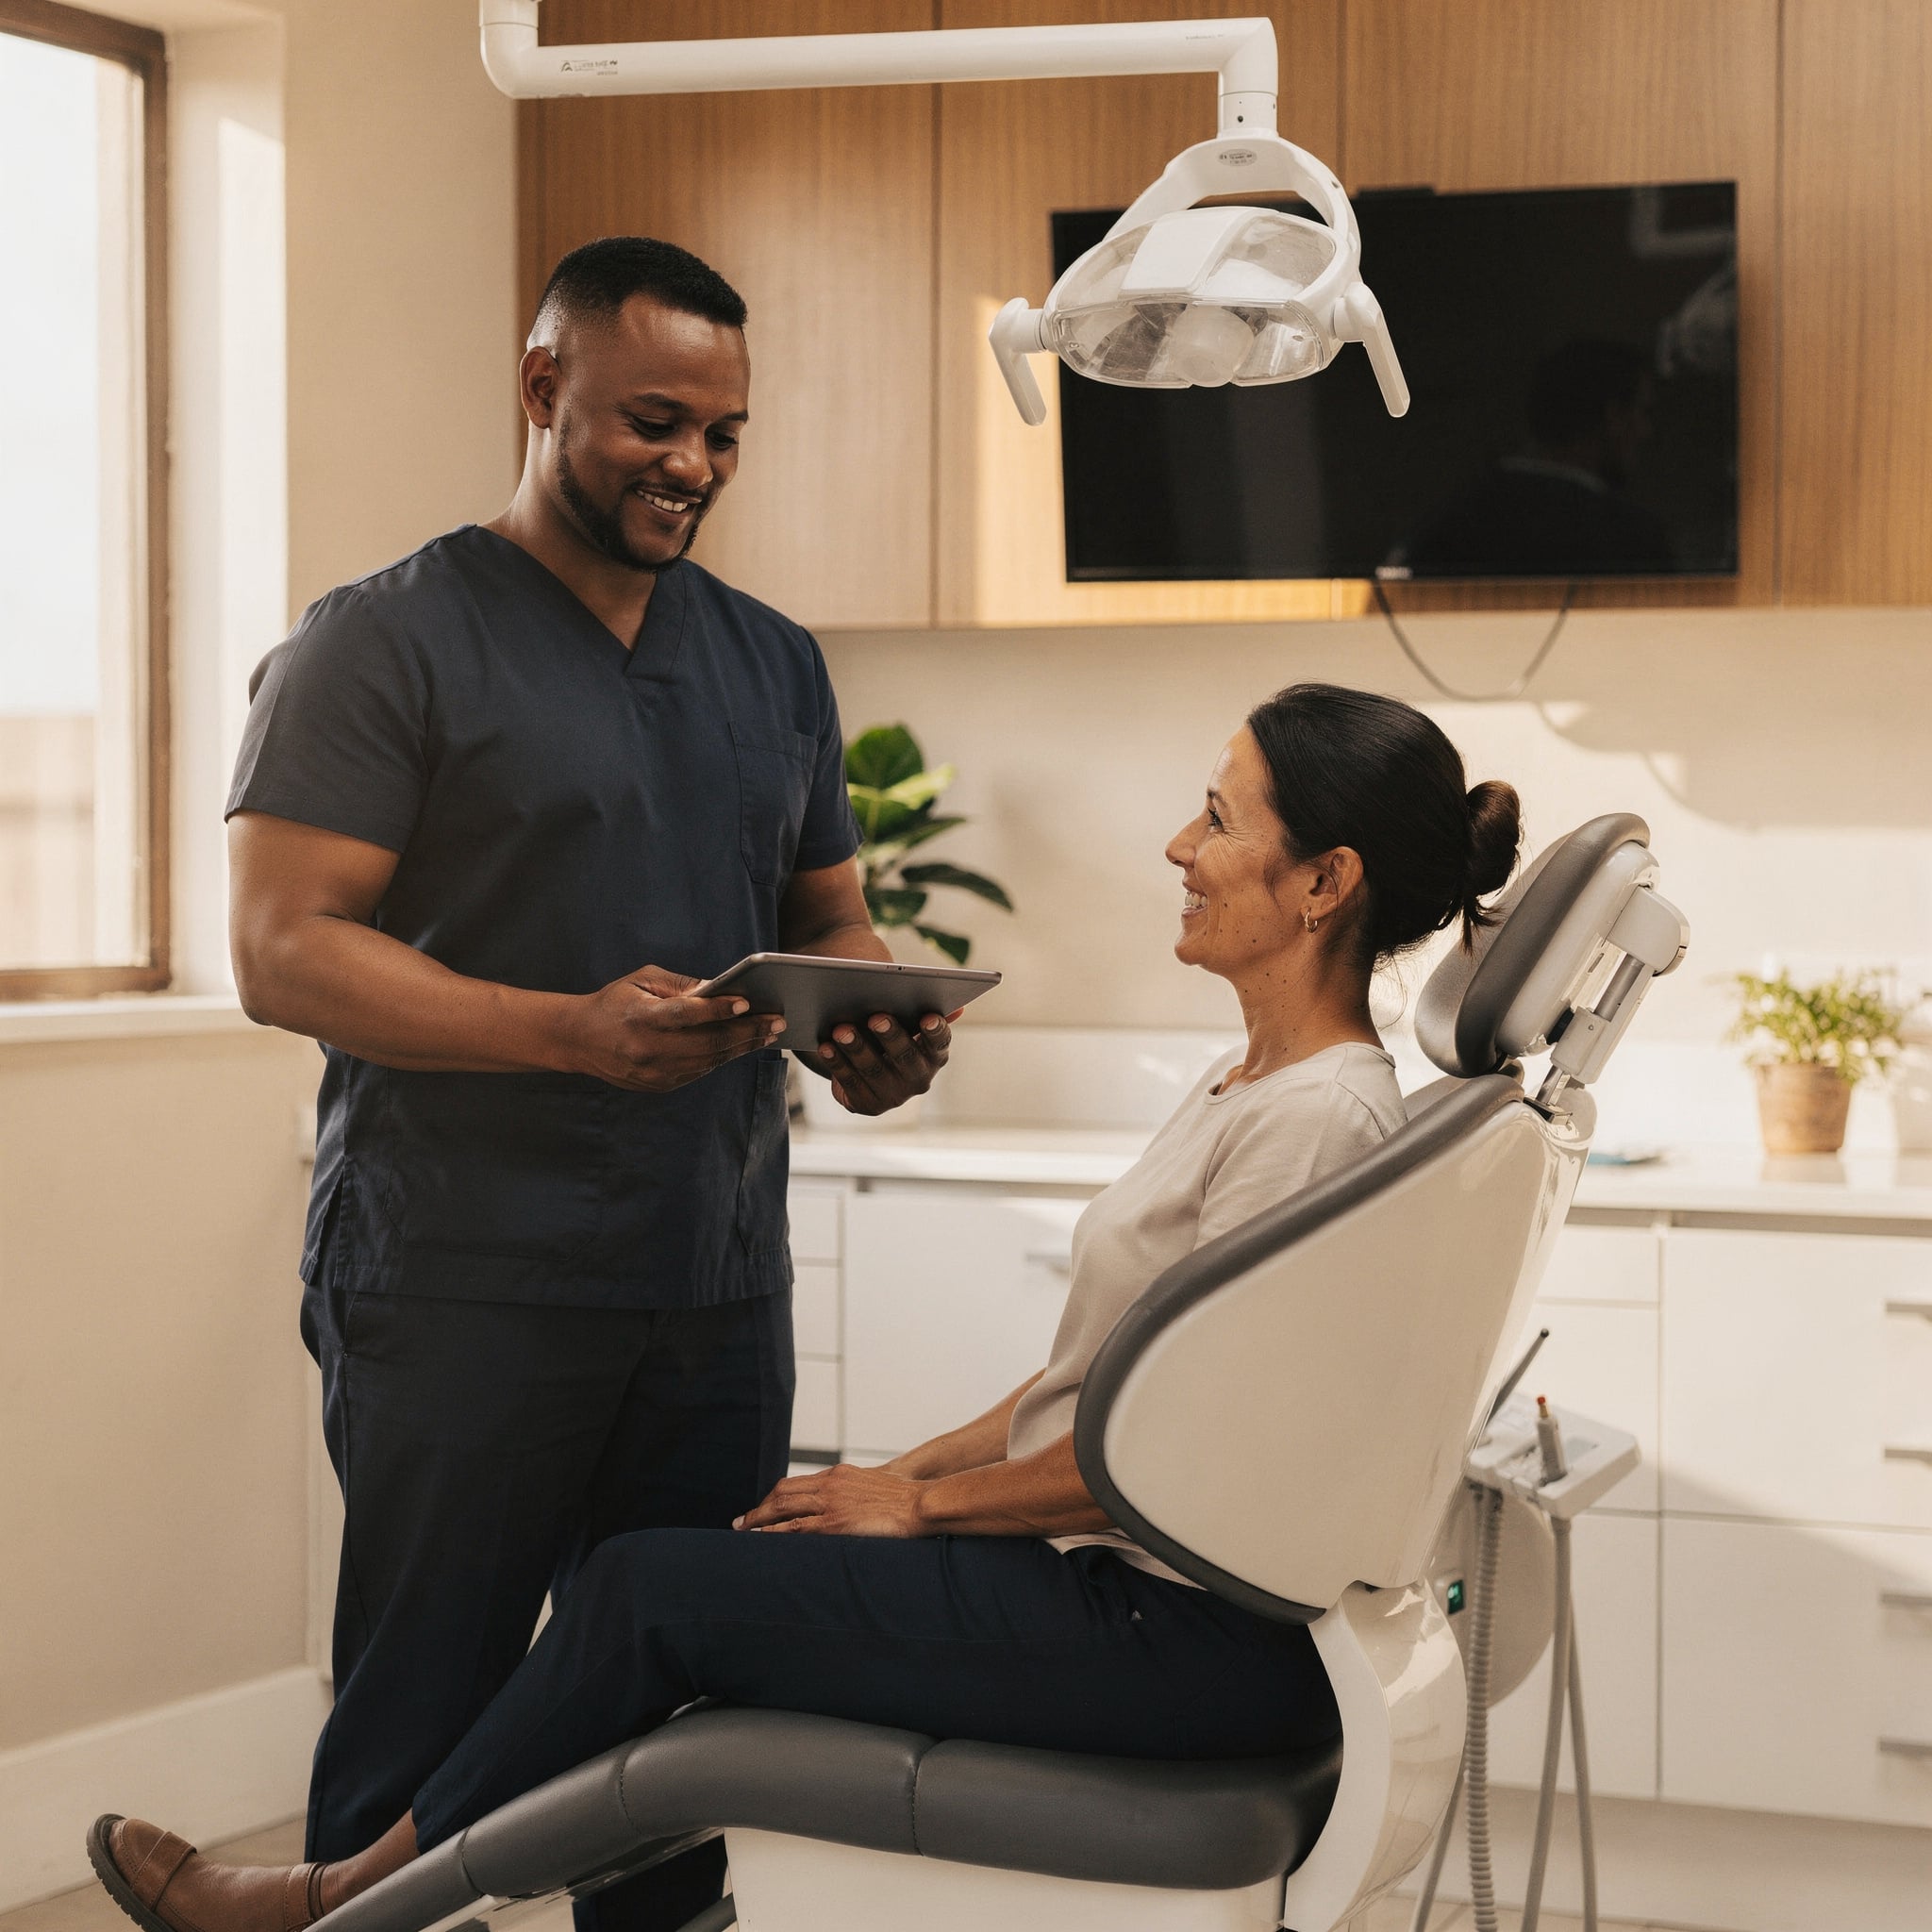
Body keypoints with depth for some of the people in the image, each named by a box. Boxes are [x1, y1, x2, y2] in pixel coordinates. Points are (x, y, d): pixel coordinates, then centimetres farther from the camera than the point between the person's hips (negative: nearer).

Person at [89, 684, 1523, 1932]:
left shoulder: (1319, 1117, -20)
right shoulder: (1256, 1085, 12)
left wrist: (924, 1499, -8)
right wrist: (905, 1473, 10)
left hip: (1187, 1638, -9)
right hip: (1137, 1594, 9)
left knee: (658, 1589, -3)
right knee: (692, 1572, 8)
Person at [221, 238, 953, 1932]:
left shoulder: (773, 664, 16)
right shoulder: (387, 643, -3)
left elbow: (830, 919, 22)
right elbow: (286, 951, -11)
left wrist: (871, 1029, -3)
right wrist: (575, 1032, -24)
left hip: (719, 1281, 5)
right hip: (462, 1294, -5)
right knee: (424, 1737, 1)